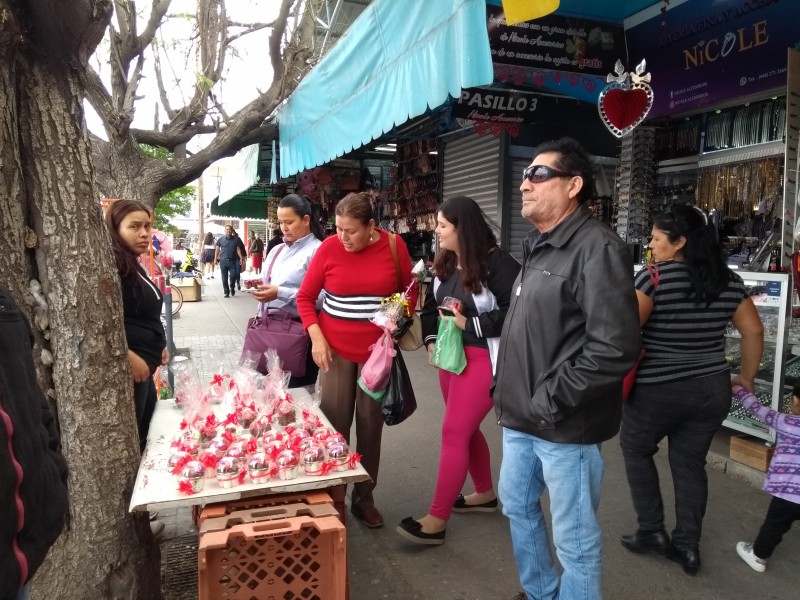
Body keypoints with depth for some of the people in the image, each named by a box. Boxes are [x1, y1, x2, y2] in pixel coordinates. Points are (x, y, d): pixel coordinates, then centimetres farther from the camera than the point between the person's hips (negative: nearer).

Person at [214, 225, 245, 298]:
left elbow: (238, 249, 5)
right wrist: (215, 258, 2)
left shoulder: (236, 239, 5)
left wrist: (241, 257, -7)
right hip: (223, 261, 0)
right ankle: (226, 292, 13)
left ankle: (232, 288, 22)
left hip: (233, 261, 0)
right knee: (224, 278, 3)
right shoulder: (221, 239, 4)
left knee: (233, 276, -5)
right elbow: (217, 249, 7)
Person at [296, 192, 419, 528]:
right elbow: (305, 297, 0)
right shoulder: (329, 247, -8)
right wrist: (316, 337, -11)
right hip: (336, 348, 0)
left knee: (370, 424, 9)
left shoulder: (394, 245, -6)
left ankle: (364, 498, 24)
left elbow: (411, 290, 7)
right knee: (334, 424, 2)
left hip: (377, 350, 1)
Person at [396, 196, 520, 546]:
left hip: (483, 359, -9)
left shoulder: (497, 263, -17)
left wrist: (470, 323, -20)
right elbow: (431, 304, 18)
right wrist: (430, 339, 3)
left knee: (453, 433, -7)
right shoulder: (445, 264, 9)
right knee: (465, 429, 18)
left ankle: (436, 520, 4)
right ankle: (485, 494, 39)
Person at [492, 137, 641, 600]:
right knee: (518, 506, 25)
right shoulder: (538, 246, 12)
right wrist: (509, 391, 14)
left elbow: (616, 348, -26)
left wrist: (551, 400, -20)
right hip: (521, 418, 10)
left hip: (563, 426, -10)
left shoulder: (597, 248, -18)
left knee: (574, 538, 8)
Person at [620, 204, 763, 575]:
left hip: (657, 391, -5)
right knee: (691, 463, 15)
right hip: (711, 389, 5)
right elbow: (753, 330, 9)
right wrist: (747, 377, 19)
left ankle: (652, 531, 20)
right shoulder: (729, 281, 3)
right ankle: (688, 546, 22)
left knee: (636, 450, 17)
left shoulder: (653, 278, -15)